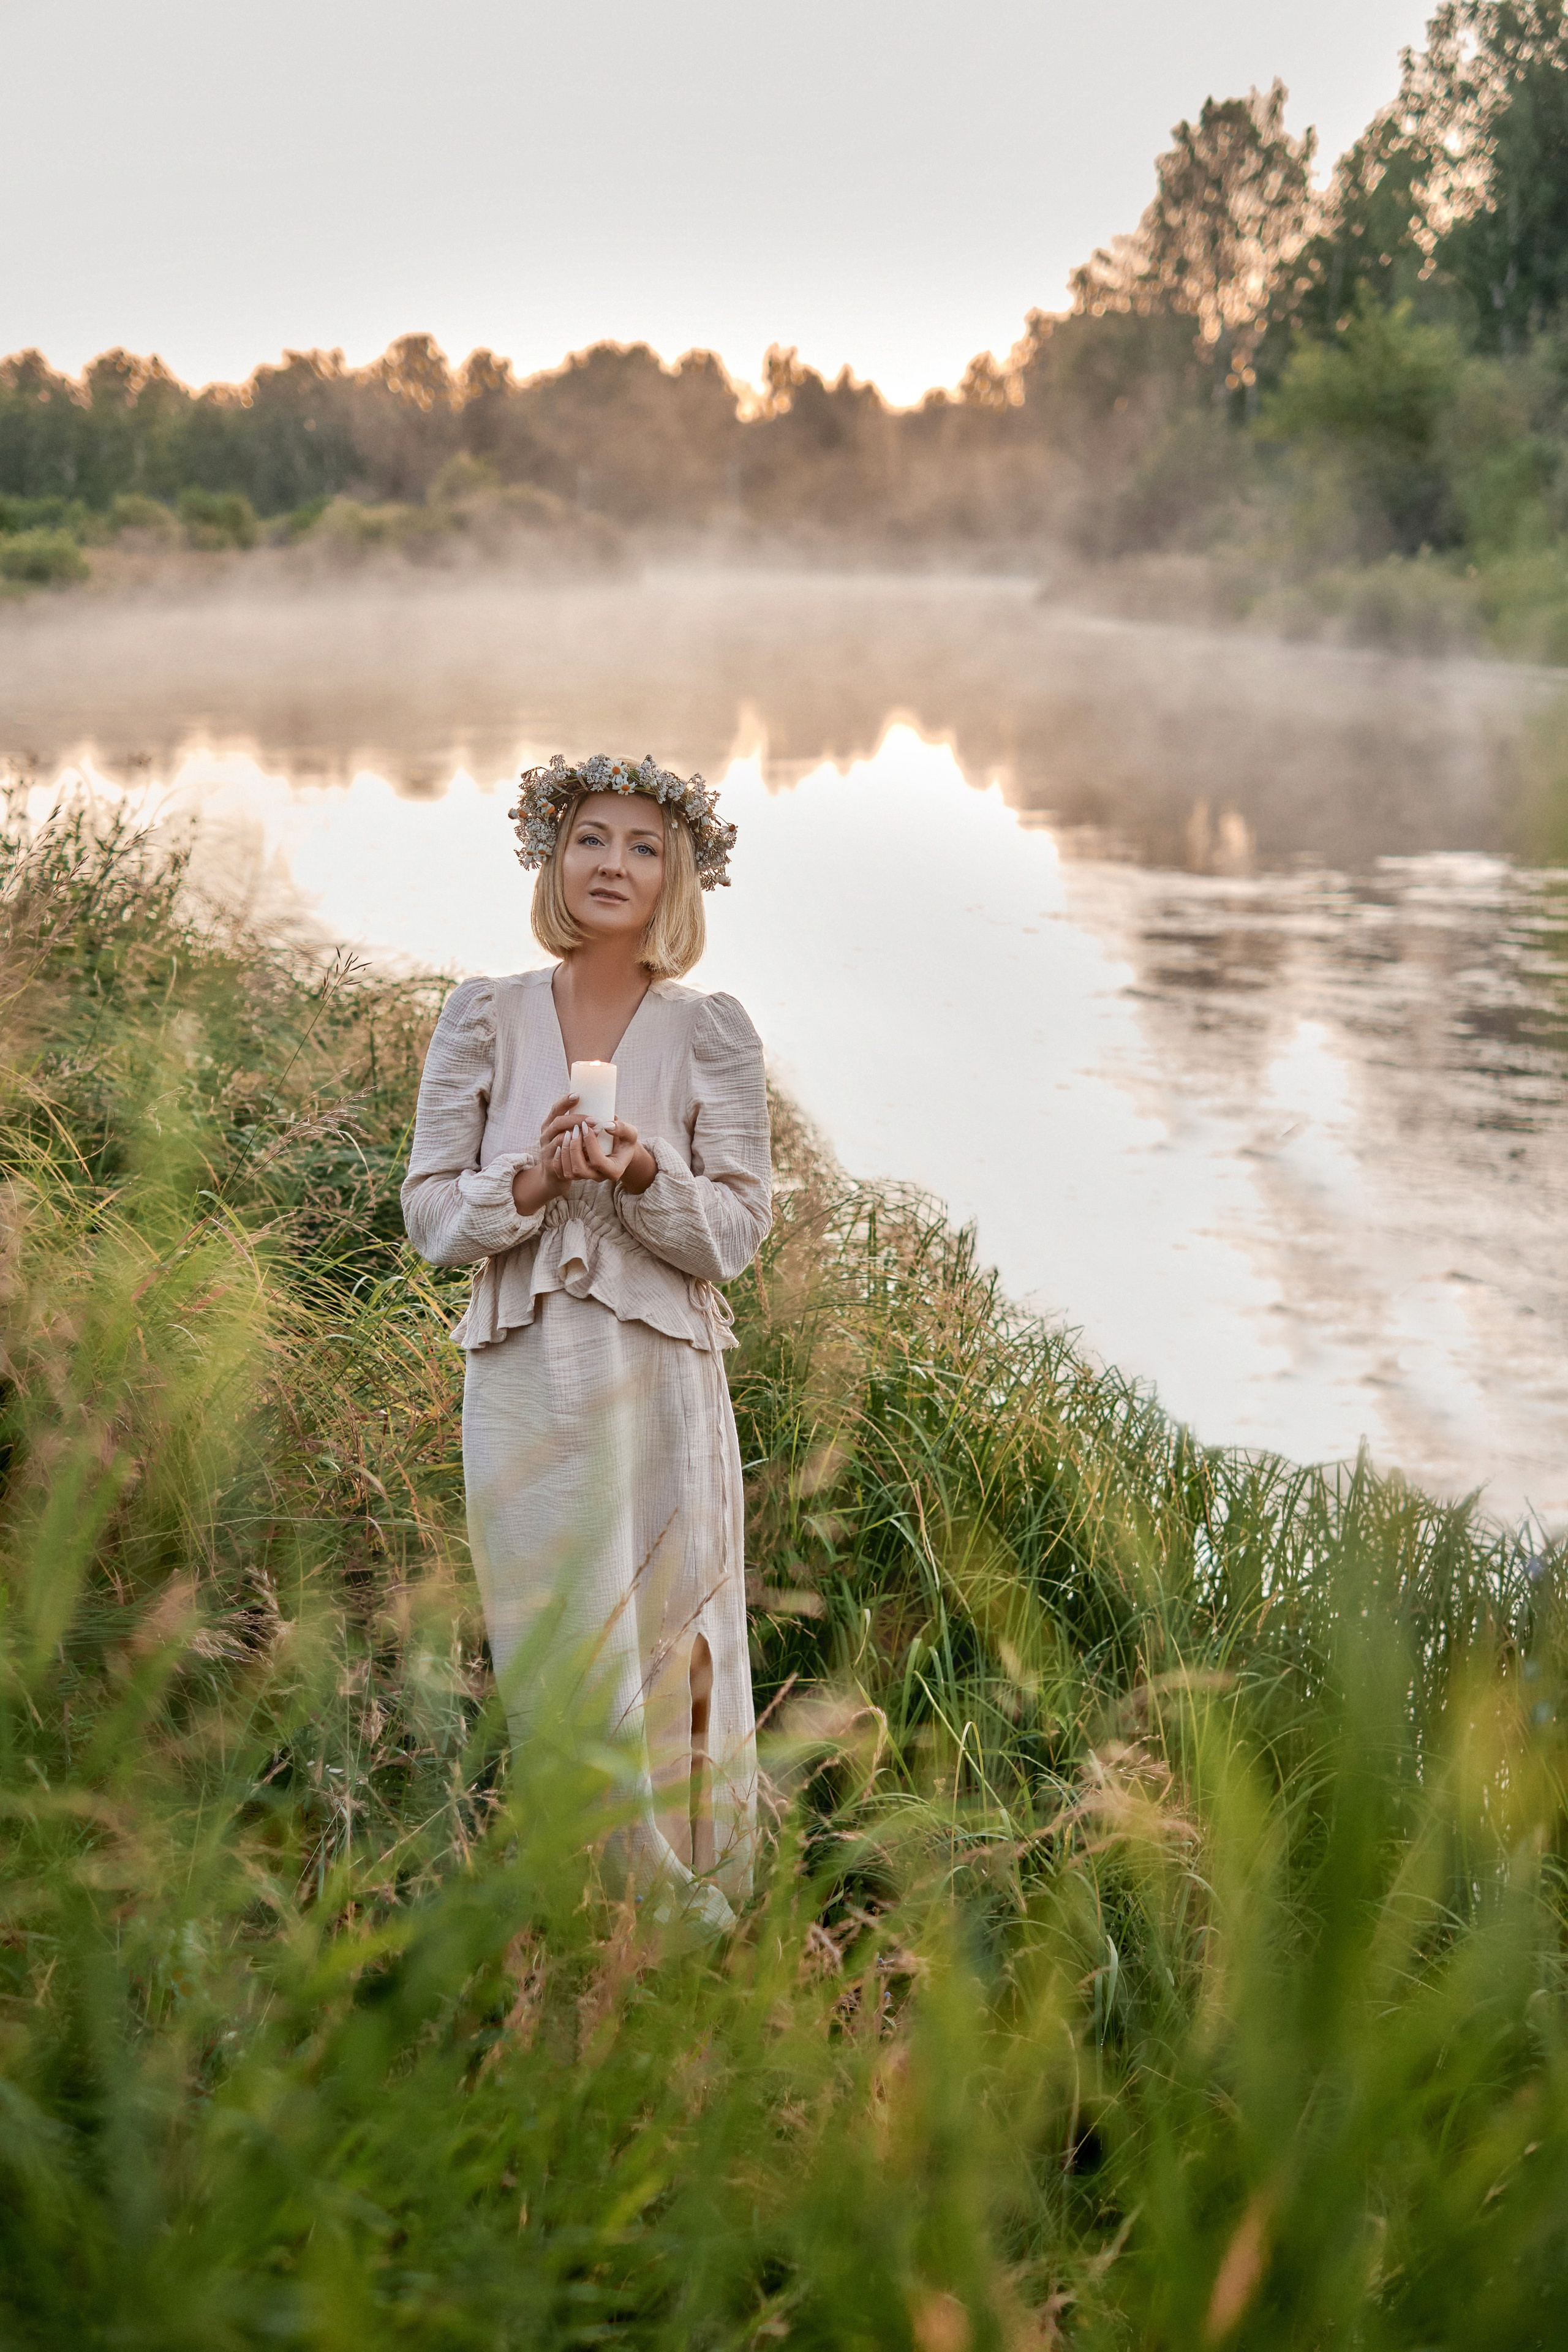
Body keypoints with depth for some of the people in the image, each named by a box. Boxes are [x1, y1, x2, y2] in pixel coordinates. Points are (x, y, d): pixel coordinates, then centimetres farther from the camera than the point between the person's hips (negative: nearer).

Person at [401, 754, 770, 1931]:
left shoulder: (712, 1032, 1)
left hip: (660, 1383, -1)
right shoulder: (484, 1017, 4)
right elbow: (430, 1213, 3)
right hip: (525, 1380, 1)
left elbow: (737, 1231, -2)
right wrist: (532, 1179, -16)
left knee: (667, 1658, 3)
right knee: (545, 1657, 7)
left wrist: (645, 1177, -20)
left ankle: (684, 1914, 20)